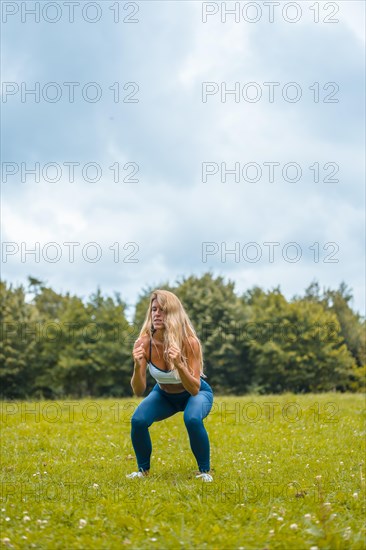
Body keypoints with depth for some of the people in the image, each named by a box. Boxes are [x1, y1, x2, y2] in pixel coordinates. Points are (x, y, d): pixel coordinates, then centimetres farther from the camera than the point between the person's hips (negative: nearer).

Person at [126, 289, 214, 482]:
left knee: (192, 419, -34)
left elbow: (194, 389, -31)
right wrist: (137, 366, -41)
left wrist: (179, 364, -48)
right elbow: (138, 391, -22)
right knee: (138, 421, -24)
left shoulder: (189, 342, -30)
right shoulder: (144, 343, -23)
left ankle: (205, 471, -9)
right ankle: (143, 469, 2)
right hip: (164, 395, 3)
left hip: (196, 393, -3)